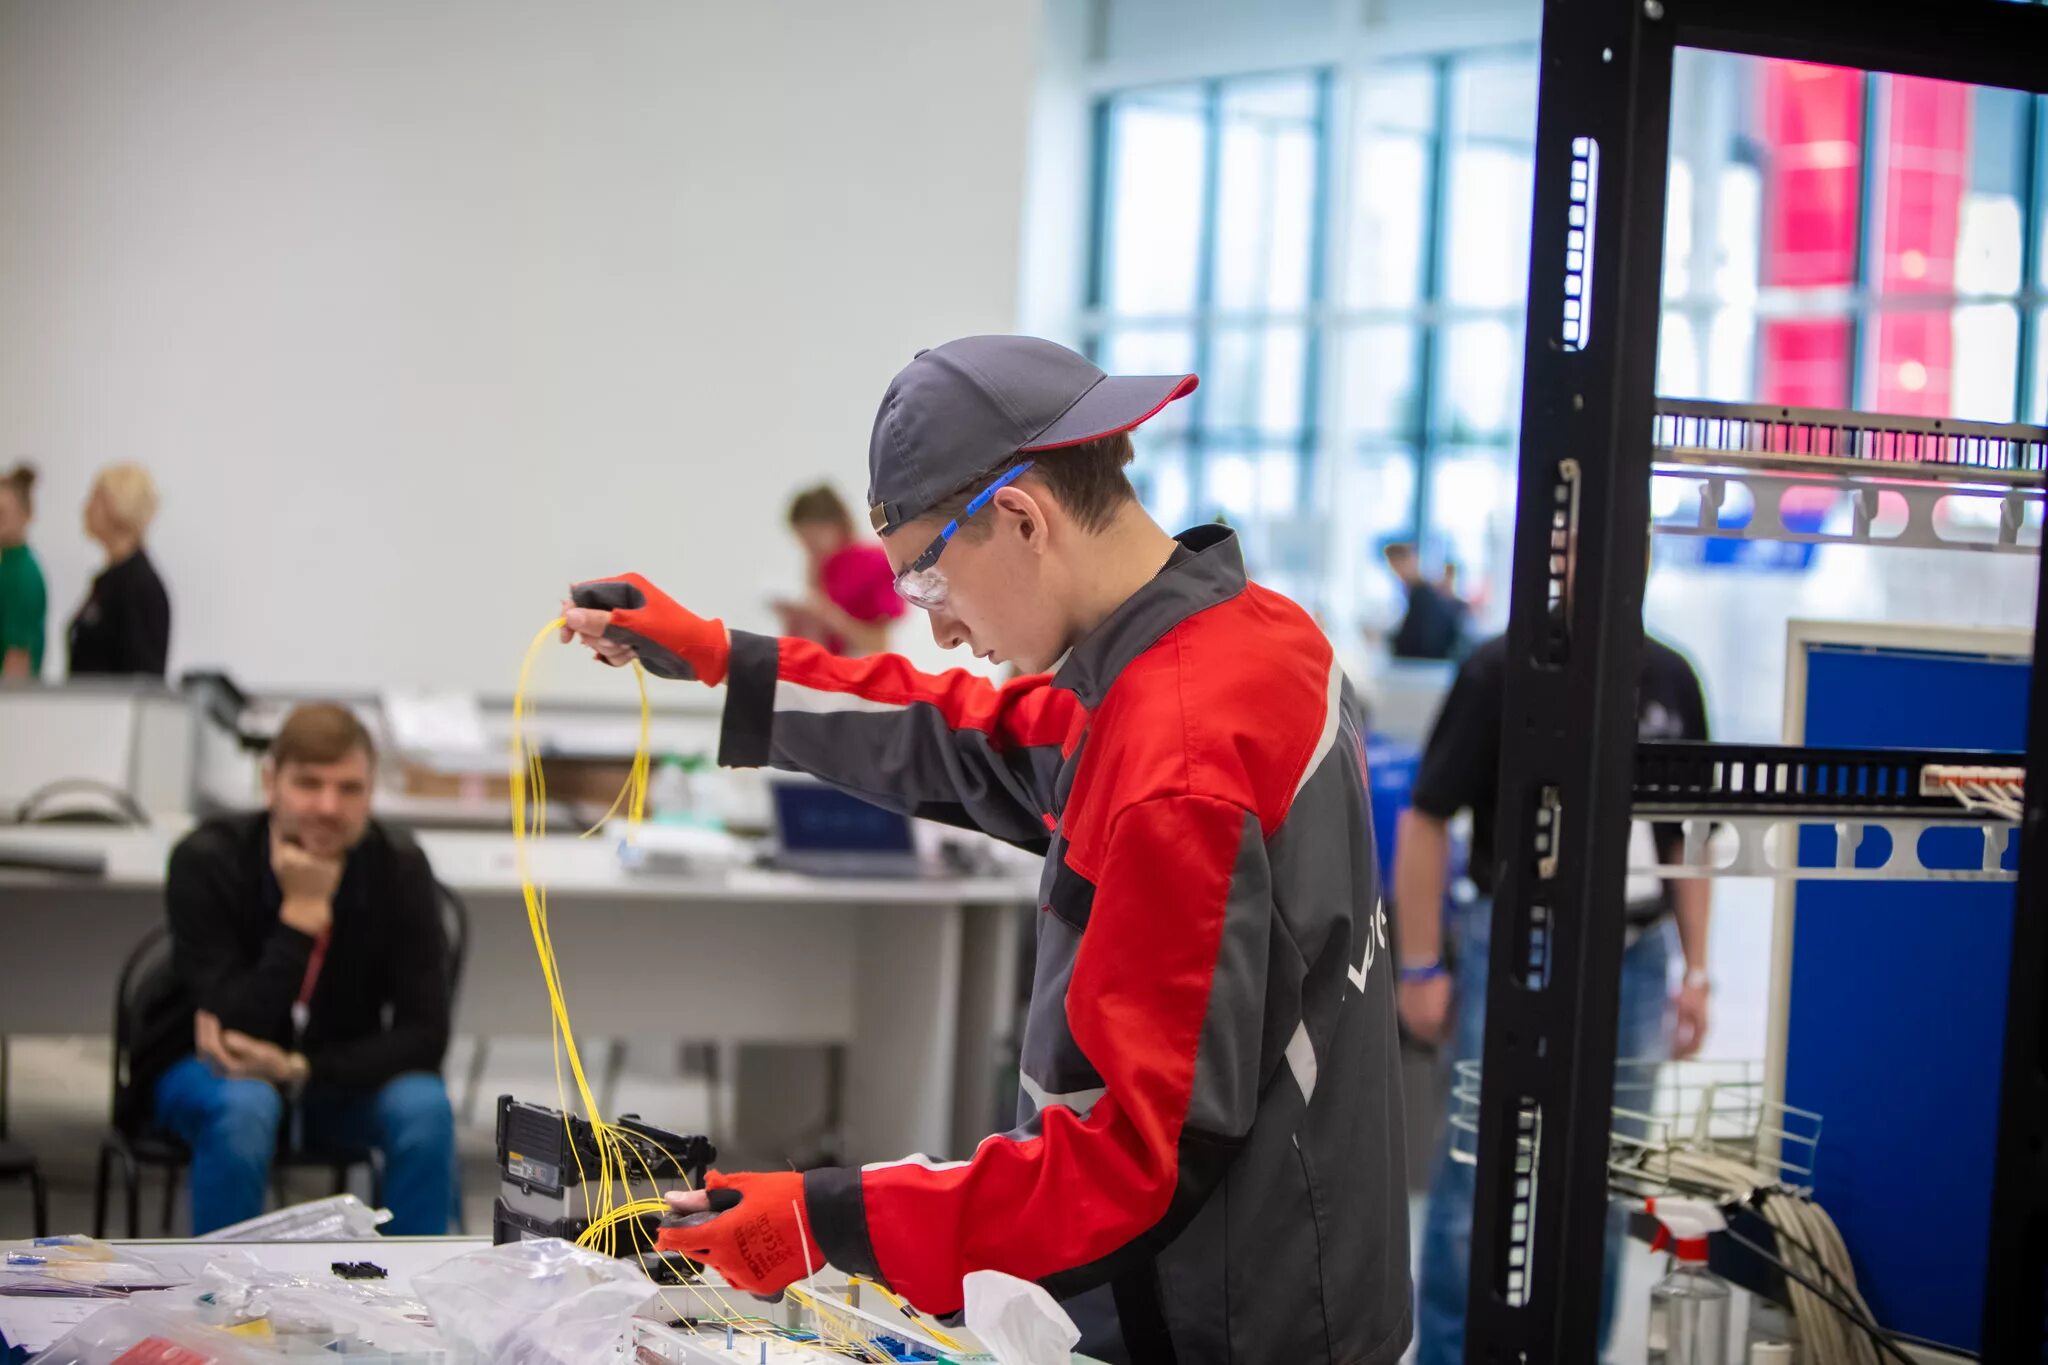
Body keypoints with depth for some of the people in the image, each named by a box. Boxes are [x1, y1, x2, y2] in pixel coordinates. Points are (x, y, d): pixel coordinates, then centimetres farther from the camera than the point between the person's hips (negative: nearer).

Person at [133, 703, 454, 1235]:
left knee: (423, 1105, -28)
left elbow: (424, 1035, -19)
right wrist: (302, 912, -36)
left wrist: (298, 1069, -32)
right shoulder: (207, 861, -23)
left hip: (337, 1074, 2)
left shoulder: (400, 869, -16)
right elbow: (235, 1032, -29)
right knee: (243, 1105, -36)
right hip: (210, 1071, -2)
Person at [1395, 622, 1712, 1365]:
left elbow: (1688, 836, 13)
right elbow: (1425, 818, -6)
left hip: (1633, 961, 4)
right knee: (1480, 1184, 1)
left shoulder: (1670, 680, 6)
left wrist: (1695, 972, 8)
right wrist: (1421, 968, -8)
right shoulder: (1502, 669, -8)